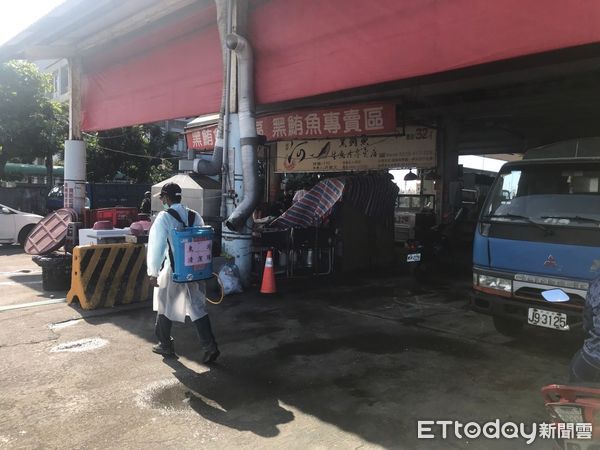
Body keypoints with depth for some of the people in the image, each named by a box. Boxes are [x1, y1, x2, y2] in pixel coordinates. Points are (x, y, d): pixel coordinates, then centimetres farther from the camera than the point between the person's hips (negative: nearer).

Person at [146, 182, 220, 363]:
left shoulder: (164, 217, -11)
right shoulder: (195, 216, 4)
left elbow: (156, 246, -11)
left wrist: (153, 272, -4)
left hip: (173, 271, -4)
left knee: (165, 307, 16)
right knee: (198, 308, 8)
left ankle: (165, 345, 30)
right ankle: (210, 347, 0)